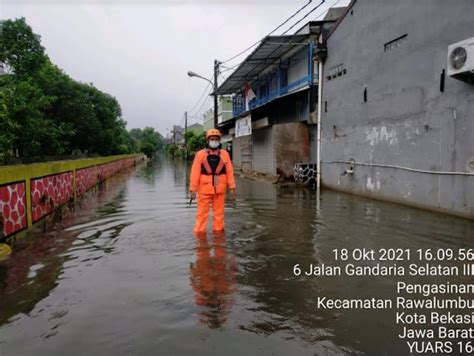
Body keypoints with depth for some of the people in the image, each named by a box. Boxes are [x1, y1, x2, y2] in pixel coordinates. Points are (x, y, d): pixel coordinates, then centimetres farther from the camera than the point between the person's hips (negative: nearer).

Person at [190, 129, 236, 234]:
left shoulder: (224, 154, 3)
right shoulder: (200, 154, -3)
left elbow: (229, 171, 1)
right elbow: (195, 173, -5)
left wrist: (232, 187, -3)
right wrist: (192, 189, -8)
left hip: (219, 189, 2)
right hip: (204, 189, -2)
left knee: (219, 212, 11)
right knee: (202, 213, 4)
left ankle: (218, 231, 23)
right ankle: (199, 232, 13)